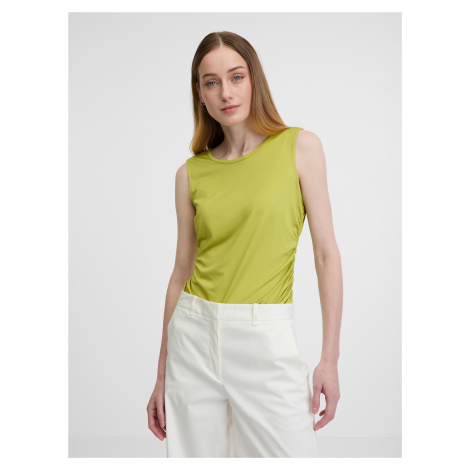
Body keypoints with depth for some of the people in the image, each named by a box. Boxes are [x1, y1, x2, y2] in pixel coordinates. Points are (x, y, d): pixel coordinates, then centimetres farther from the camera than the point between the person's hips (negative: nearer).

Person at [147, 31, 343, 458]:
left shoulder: (301, 147, -2)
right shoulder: (191, 173, 4)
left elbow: (327, 253, -3)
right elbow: (182, 273, 9)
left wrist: (330, 358, -8)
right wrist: (161, 376, 11)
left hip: (267, 340, -2)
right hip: (195, 335, 3)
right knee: (199, 452, 10)